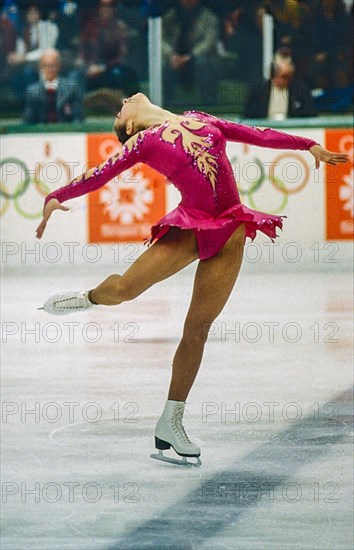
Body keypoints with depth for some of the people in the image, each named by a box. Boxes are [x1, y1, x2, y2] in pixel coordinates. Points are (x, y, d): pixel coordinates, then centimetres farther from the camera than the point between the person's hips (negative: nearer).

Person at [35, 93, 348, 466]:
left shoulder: (199, 119, 18)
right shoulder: (142, 142, 5)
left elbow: (257, 136, 22)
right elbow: (101, 173, -6)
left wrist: (309, 145, 21)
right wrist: (55, 197, -21)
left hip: (229, 232, 3)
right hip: (190, 226, -3)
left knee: (197, 329, 3)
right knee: (124, 288, -16)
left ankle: (171, 422, 9)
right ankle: (91, 298, 24)